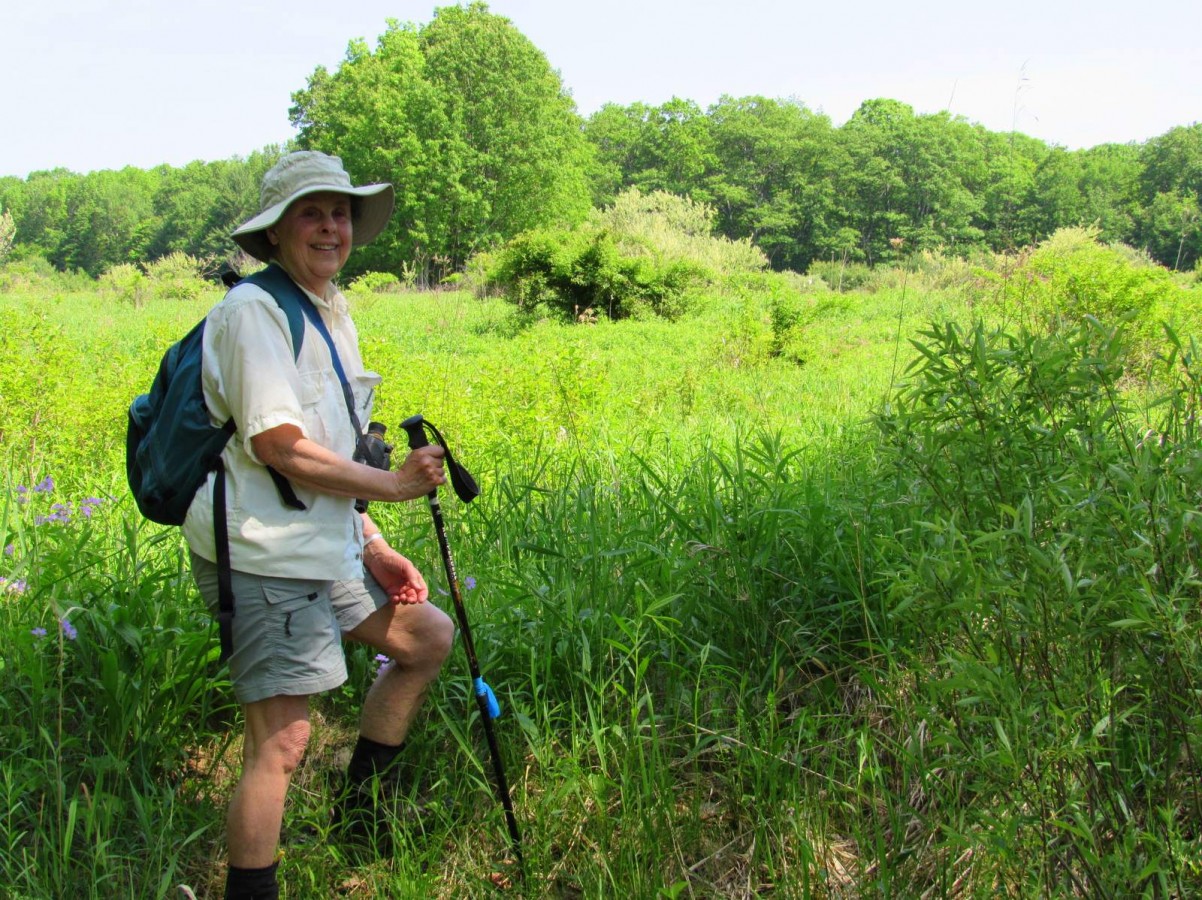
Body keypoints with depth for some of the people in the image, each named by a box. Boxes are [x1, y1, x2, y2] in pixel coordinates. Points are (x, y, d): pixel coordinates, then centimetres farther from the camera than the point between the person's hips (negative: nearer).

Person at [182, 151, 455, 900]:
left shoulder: (332, 314, 16)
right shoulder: (254, 310, -12)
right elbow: (280, 448, -21)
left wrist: (372, 544, 12)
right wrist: (394, 485, -13)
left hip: (325, 548, 10)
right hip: (264, 557, -10)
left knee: (429, 636, 19)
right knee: (283, 740, -9)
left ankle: (360, 808, 31)